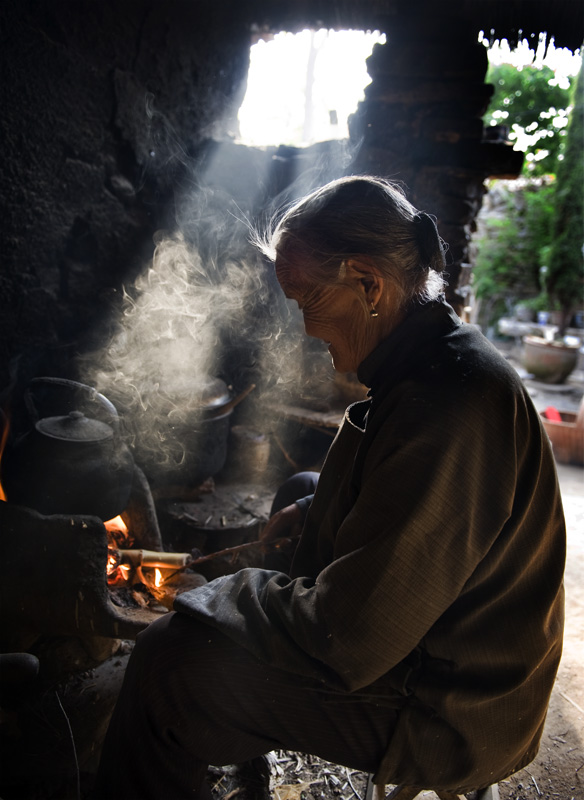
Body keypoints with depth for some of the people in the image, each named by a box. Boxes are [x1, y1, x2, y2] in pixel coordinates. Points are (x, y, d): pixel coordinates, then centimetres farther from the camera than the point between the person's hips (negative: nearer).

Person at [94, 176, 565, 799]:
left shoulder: (444, 407, -32)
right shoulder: (442, 362, 2)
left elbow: (345, 642, -29)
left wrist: (220, 595, -13)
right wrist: (314, 510, 6)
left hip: (444, 717, -9)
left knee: (168, 665, -15)